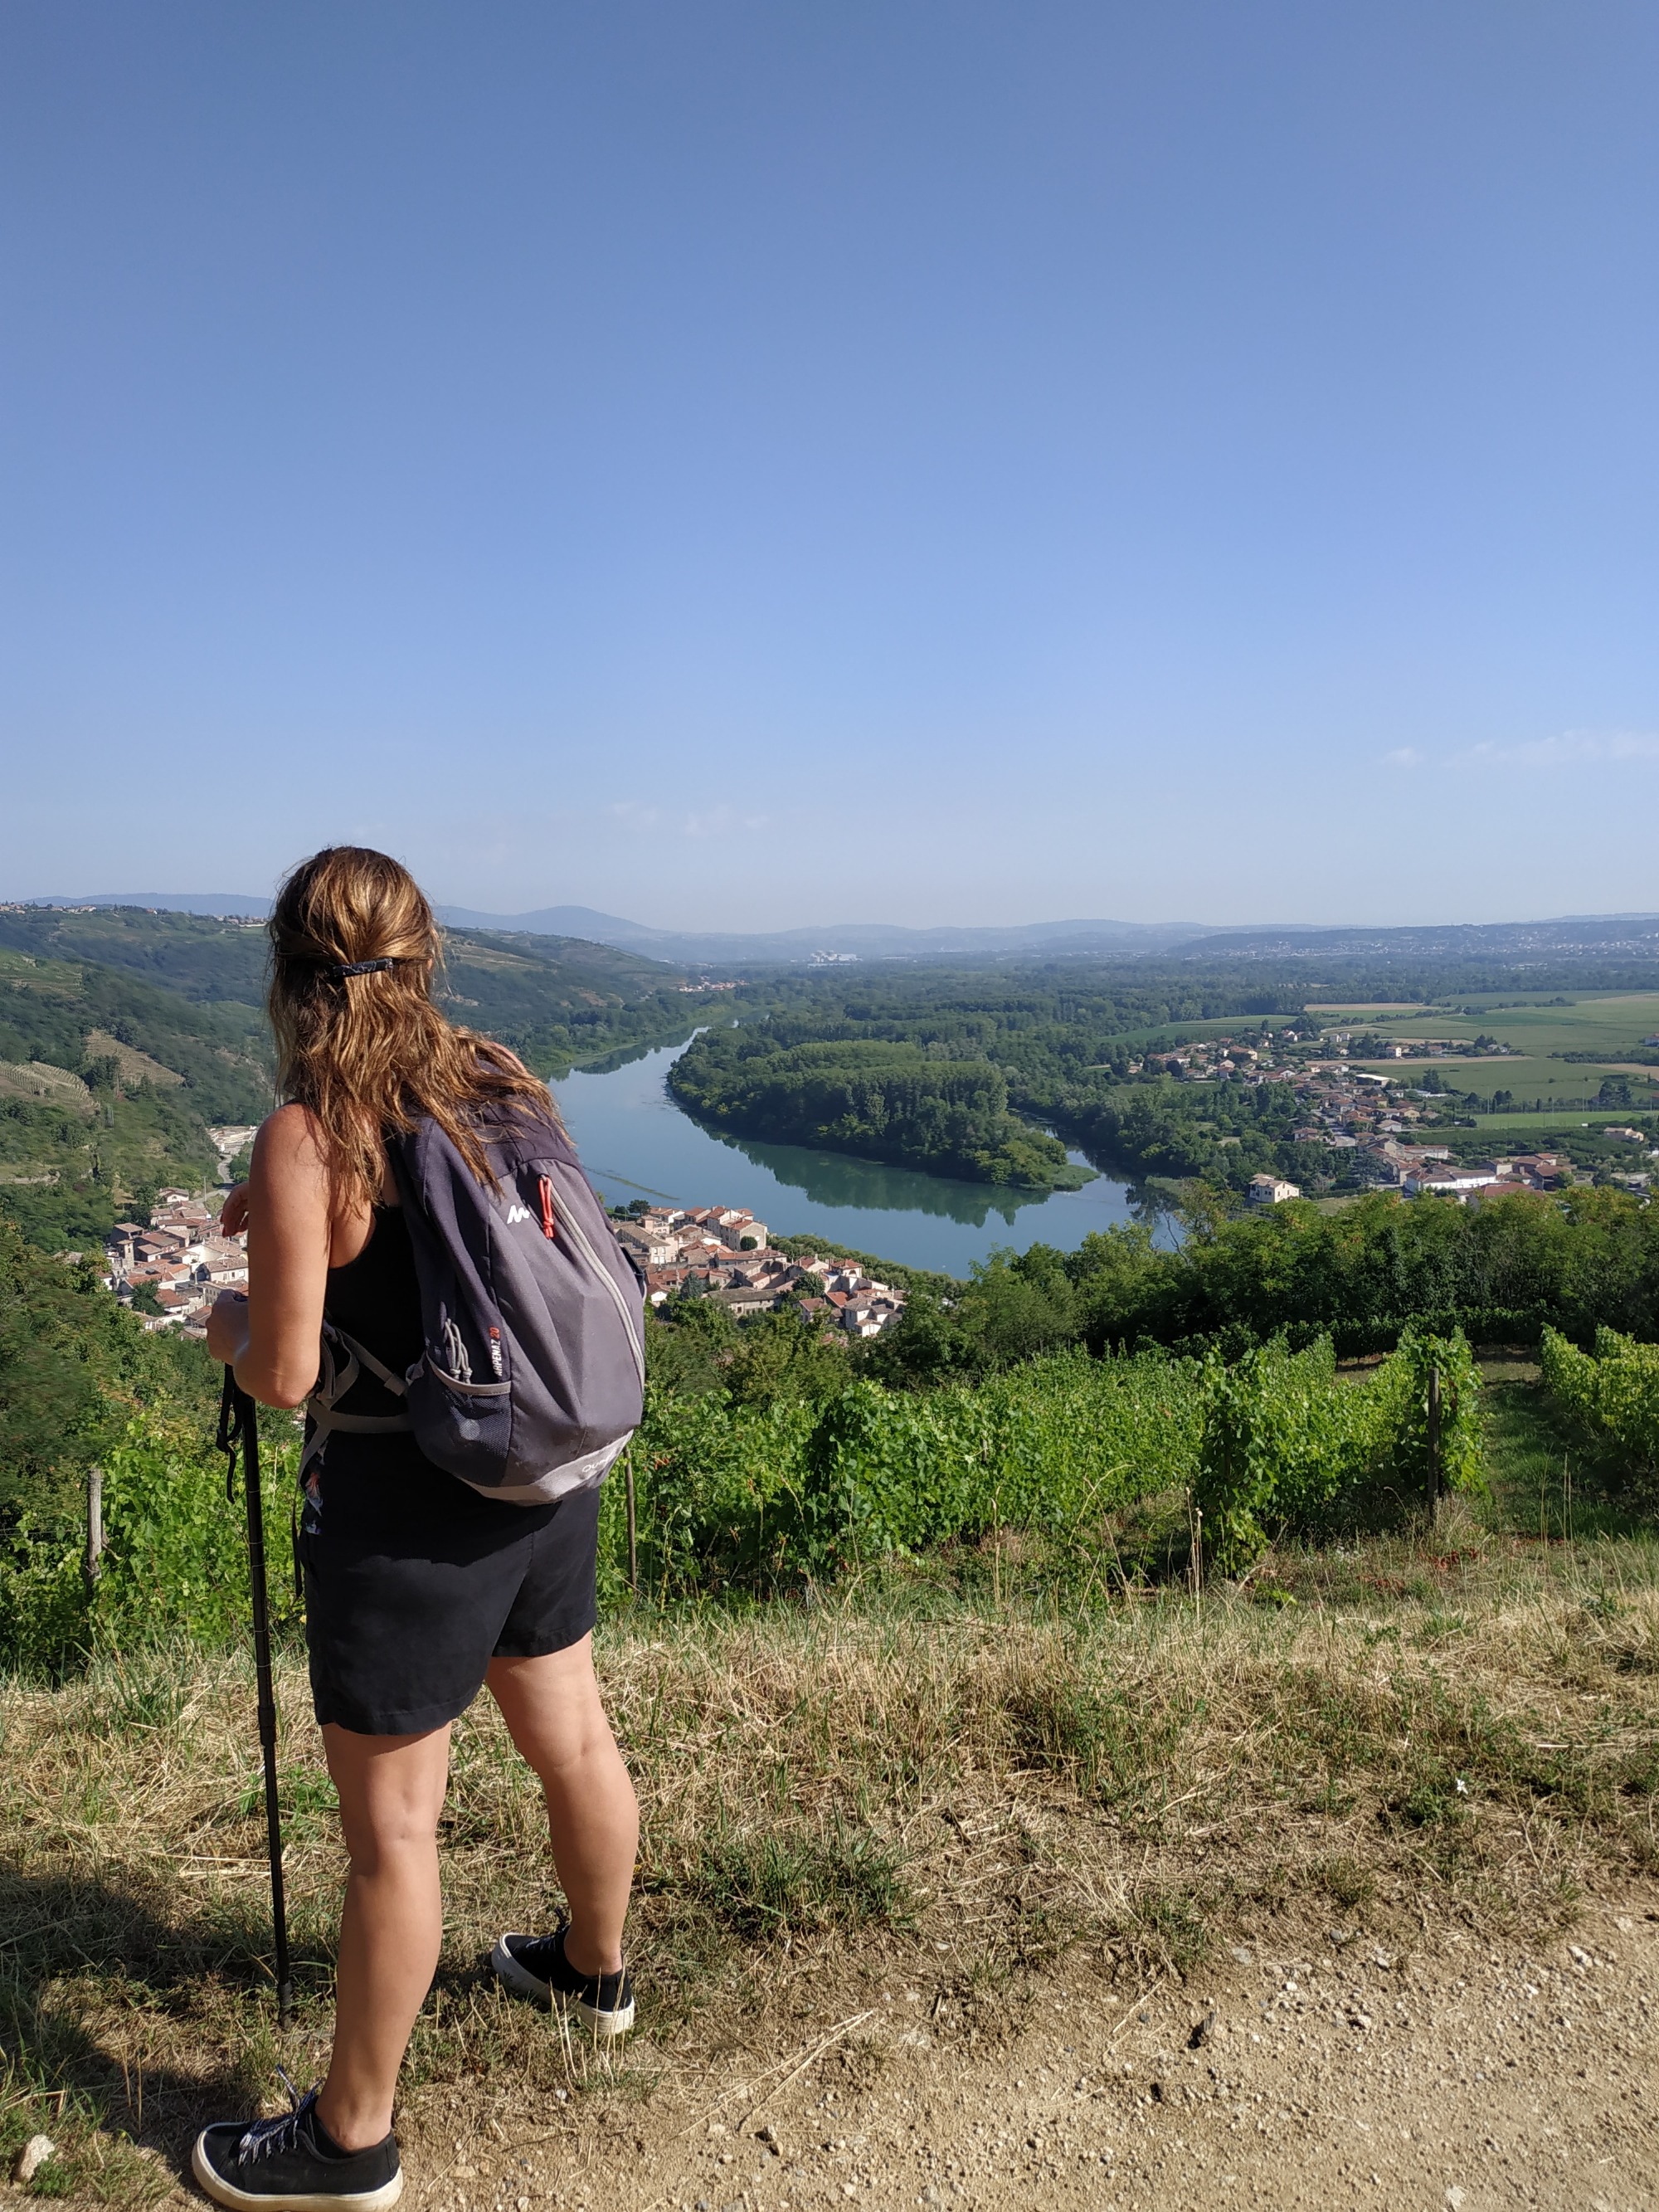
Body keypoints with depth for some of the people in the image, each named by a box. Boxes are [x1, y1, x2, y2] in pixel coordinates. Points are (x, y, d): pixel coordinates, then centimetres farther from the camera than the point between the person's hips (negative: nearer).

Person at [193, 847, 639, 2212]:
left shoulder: (308, 1138, -18)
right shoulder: (505, 1084, 0)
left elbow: (283, 1376, -16)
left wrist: (228, 1323, 4)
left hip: (409, 1512, -7)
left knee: (393, 1831, 10)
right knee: (575, 1740, 25)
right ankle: (595, 1971, 50)